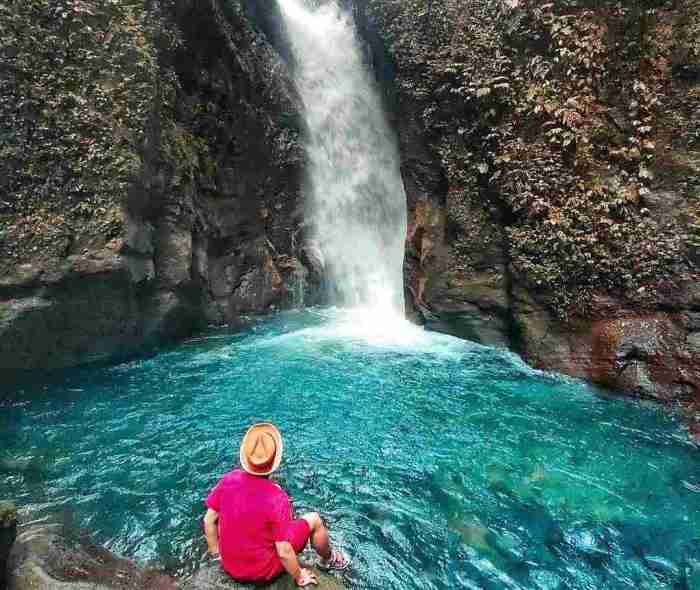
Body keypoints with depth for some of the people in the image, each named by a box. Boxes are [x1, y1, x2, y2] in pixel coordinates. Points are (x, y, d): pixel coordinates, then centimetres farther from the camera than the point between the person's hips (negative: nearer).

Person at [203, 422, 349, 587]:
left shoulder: (228, 480, -17)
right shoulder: (278, 498, -31)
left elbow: (209, 520, -6)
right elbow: (284, 553, -24)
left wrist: (216, 553, 11)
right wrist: (300, 577, -6)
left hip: (229, 567, 5)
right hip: (263, 572, -5)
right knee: (314, 519, 8)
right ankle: (328, 559, 35)